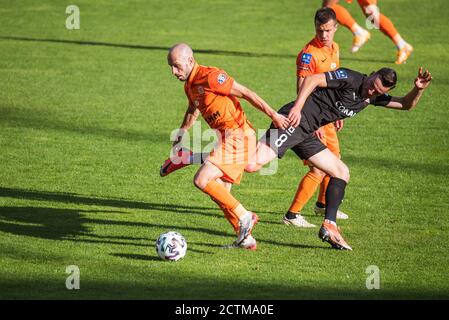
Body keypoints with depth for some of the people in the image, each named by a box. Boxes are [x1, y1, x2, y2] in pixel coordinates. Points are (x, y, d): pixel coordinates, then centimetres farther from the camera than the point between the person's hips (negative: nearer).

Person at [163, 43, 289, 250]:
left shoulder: (210, 77, -14)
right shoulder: (190, 85, 15)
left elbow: (245, 93, -15)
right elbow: (193, 110, 35)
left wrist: (273, 115, -16)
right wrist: (180, 134, 42)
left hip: (237, 136, -10)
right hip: (229, 138, 10)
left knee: (202, 180, -19)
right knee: (220, 193, 11)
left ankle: (244, 217, -14)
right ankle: (245, 239, 19)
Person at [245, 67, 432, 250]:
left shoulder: (373, 97, 14)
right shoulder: (350, 79, -12)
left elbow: (406, 104, 20)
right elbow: (312, 79, -18)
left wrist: (418, 89, 0)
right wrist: (297, 107, -28)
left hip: (306, 134, 9)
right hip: (294, 121, -9)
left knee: (342, 173, 10)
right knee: (253, 164, -26)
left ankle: (329, 226, 10)